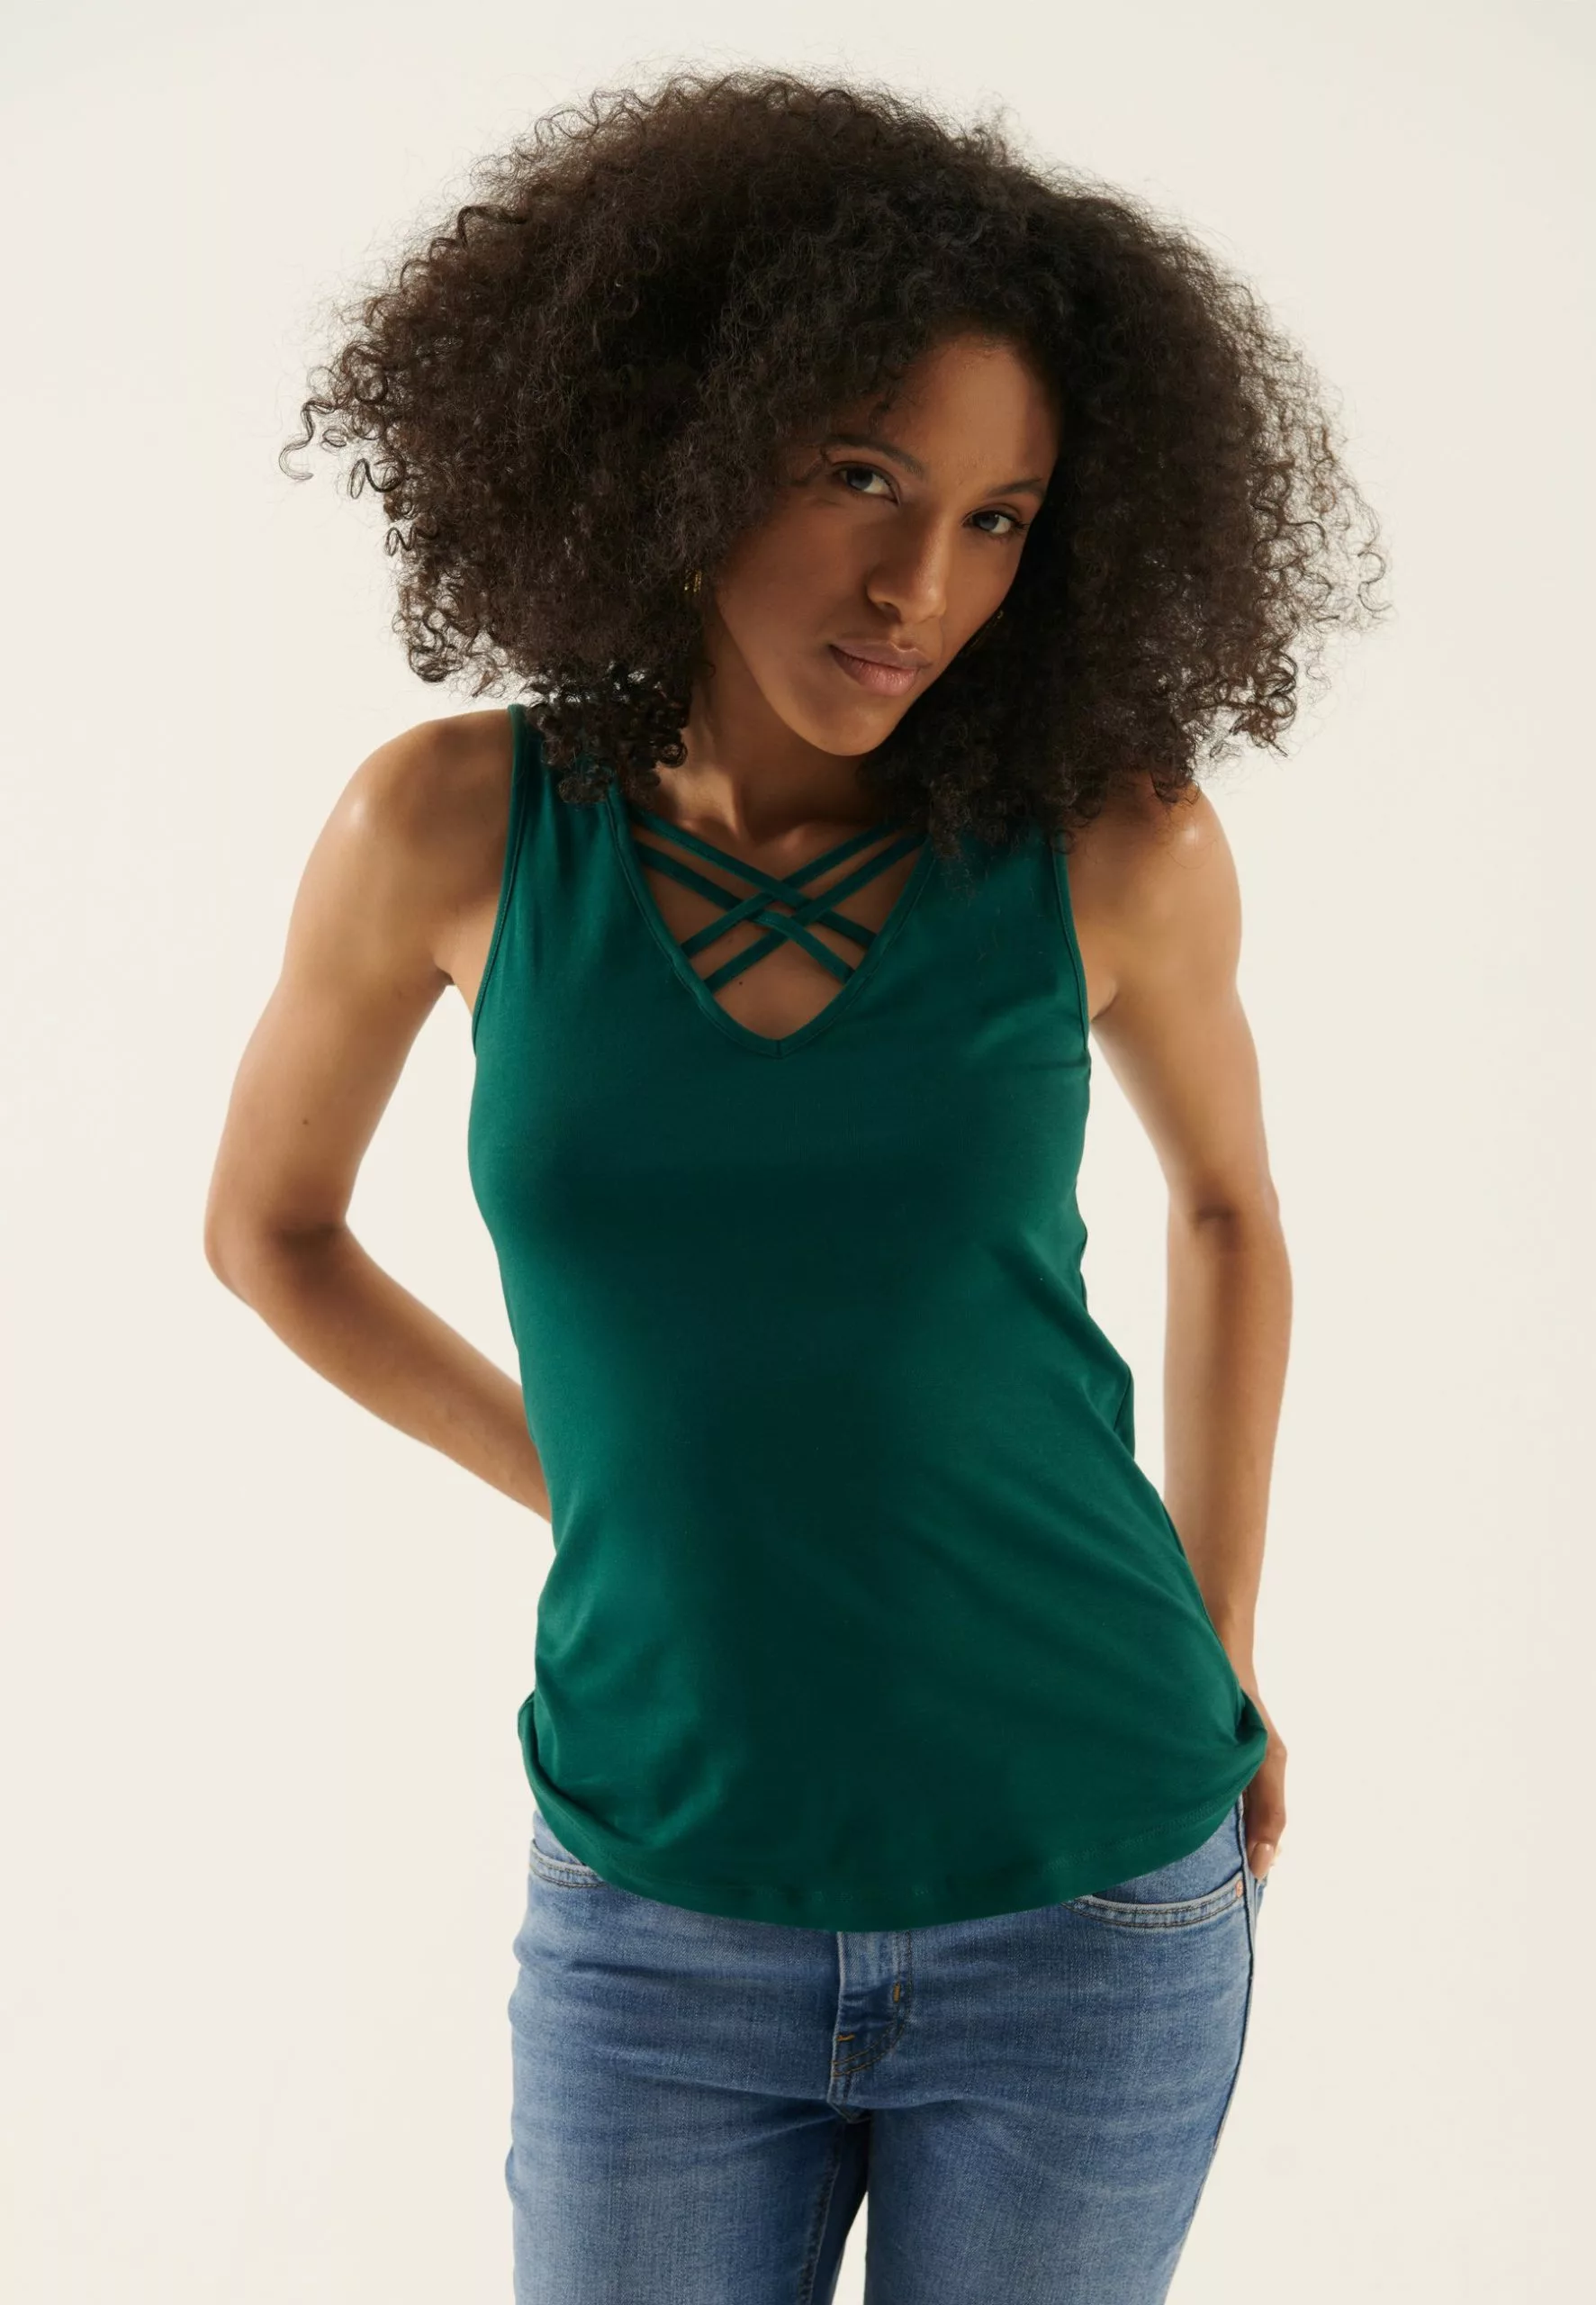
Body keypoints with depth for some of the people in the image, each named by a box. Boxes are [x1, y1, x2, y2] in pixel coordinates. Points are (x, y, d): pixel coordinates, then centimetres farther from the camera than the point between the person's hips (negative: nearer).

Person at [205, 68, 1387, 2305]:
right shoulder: (457, 826, -8)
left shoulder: (1115, 842, -10)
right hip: (660, 1923, 1)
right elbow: (271, 1223, 9)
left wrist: (1221, 1656, 10)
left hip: (1086, 1908, 0)